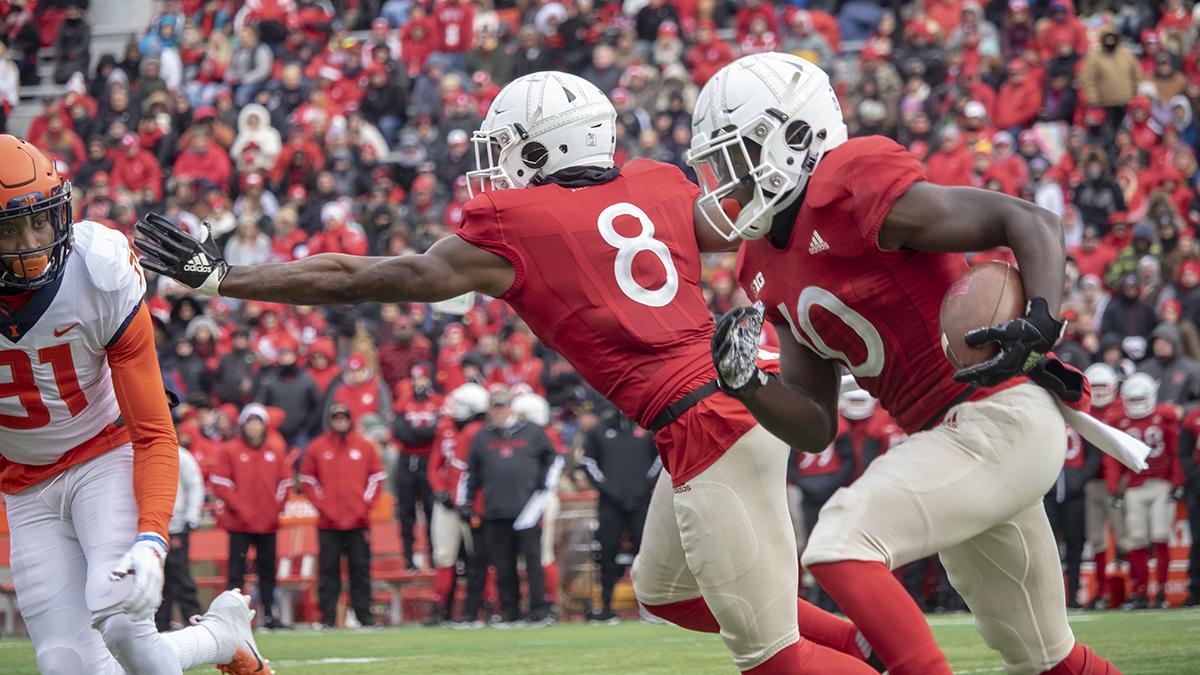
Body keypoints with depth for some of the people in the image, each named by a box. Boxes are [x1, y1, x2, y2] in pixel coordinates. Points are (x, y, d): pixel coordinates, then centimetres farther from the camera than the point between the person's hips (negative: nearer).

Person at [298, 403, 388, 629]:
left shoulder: (365, 447, 6)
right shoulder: (317, 448, 4)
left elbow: (377, 477, 9)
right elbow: (307, 481, 5)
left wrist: (364, 504, -2)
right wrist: (323, 505, -5)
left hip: (358, 522, 1)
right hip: (328, 522, -1)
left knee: (360, 568, 2)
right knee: (329, 570, -1)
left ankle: (365, 616, 5)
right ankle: (327, 617, 0)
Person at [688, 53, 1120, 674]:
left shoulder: (855, 193, -16)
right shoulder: (768, 268, 11)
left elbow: (1032, 223, -15)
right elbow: (816, 429, 11)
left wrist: (1040, 324, -32)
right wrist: (745, 382, -7)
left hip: (1000, 420, -10)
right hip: (949, 437, 10)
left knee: (841, 546, -23)